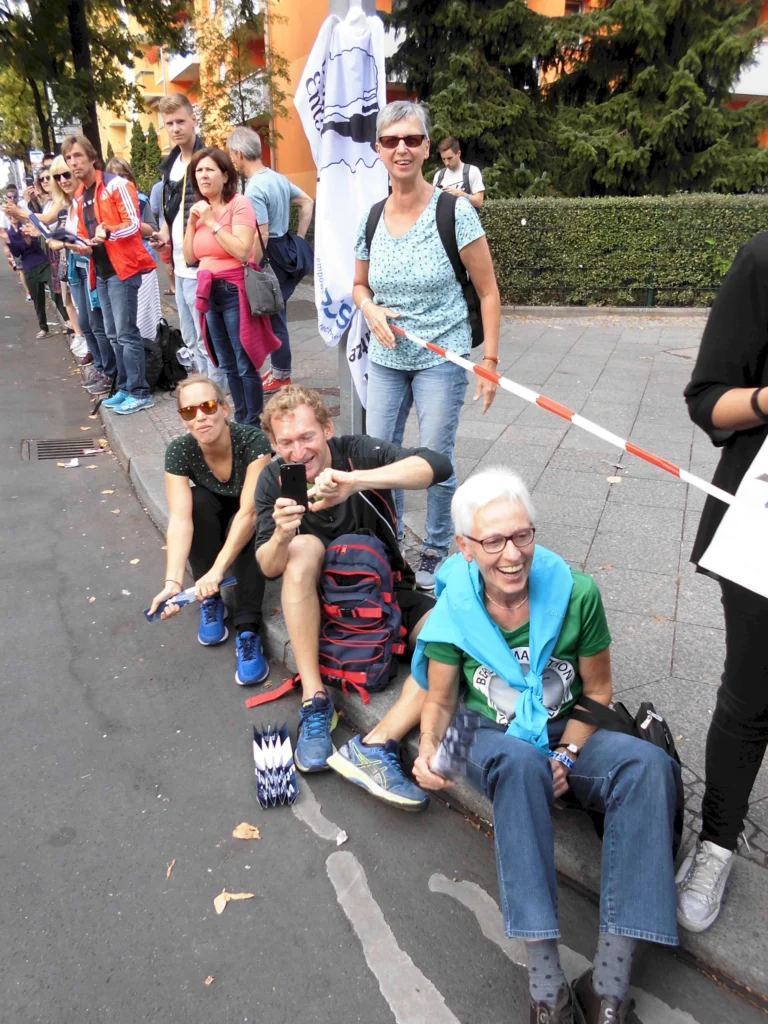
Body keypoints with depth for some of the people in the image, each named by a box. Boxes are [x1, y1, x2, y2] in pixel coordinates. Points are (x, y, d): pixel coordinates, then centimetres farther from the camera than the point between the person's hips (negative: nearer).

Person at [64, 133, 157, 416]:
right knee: (113, 334, 10)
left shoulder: (116, 184, -6)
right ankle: (124, 388, 18)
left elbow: (133, 224, -14)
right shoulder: (79, 197, 18)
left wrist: (108, 232, -30)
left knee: (126, 333, -9)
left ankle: (139, 393, -4)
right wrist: (82, 245, 2)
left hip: (122, 268, -8)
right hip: (100, 271, 8)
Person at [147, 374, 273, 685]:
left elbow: (249, 511, -38)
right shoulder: (178, 452, -23)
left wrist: (217, 571, -48)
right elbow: (179, 519, -33)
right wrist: (173, 581, -47)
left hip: (253, 522, -2)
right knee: (198, 501, -30)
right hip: (210, 524, 3)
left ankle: (248, 631, -34)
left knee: (243, 528, -36)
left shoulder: (253, 441, -31)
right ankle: (210, 600, -17)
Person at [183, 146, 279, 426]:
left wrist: (212, 222, -16)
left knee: (245, 365, -6)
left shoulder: (239, 204, -8)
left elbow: (242, 251, -22)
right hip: (209, 292, 8)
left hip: (234, 290, -8)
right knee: (227, 365, 14)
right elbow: (190, 257, 10)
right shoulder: (199, 208, 13)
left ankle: (253, 425, 4)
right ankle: (240, 421, 25)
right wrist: (192, 222, 0)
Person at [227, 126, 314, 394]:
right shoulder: (278, 177, 9)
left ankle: (281, 376, 13)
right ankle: (279, 369, 26)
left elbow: (261, 236, -22)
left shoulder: (254, 189, -19)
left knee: (274, 317, 1)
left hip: (271, 257, -9)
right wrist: (298, 238, 16)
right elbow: (307, 203, 19)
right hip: (285, 250, 9)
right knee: (274, 315, 16)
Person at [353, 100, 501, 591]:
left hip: (441, 357, -4)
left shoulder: (454, 212, -10)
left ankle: (437, 551, 23)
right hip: (386, 357, 5)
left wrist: (490, 360, -11)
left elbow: (488, 292, -7)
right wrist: (371, 310, -6)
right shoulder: (372, 218, 3)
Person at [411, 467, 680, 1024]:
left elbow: (598, 691, -2)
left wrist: (567, 754, -14)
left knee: (649, 764, -29)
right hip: (494, 743, -1)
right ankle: (545, 976, -32)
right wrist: (429, 747, -21)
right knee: (521, 762, -37)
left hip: (569, 736, 2)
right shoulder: (453, 612, -13)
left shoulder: (576, 593, -14)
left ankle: (610, 976, -28)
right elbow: (440, 701, -1)